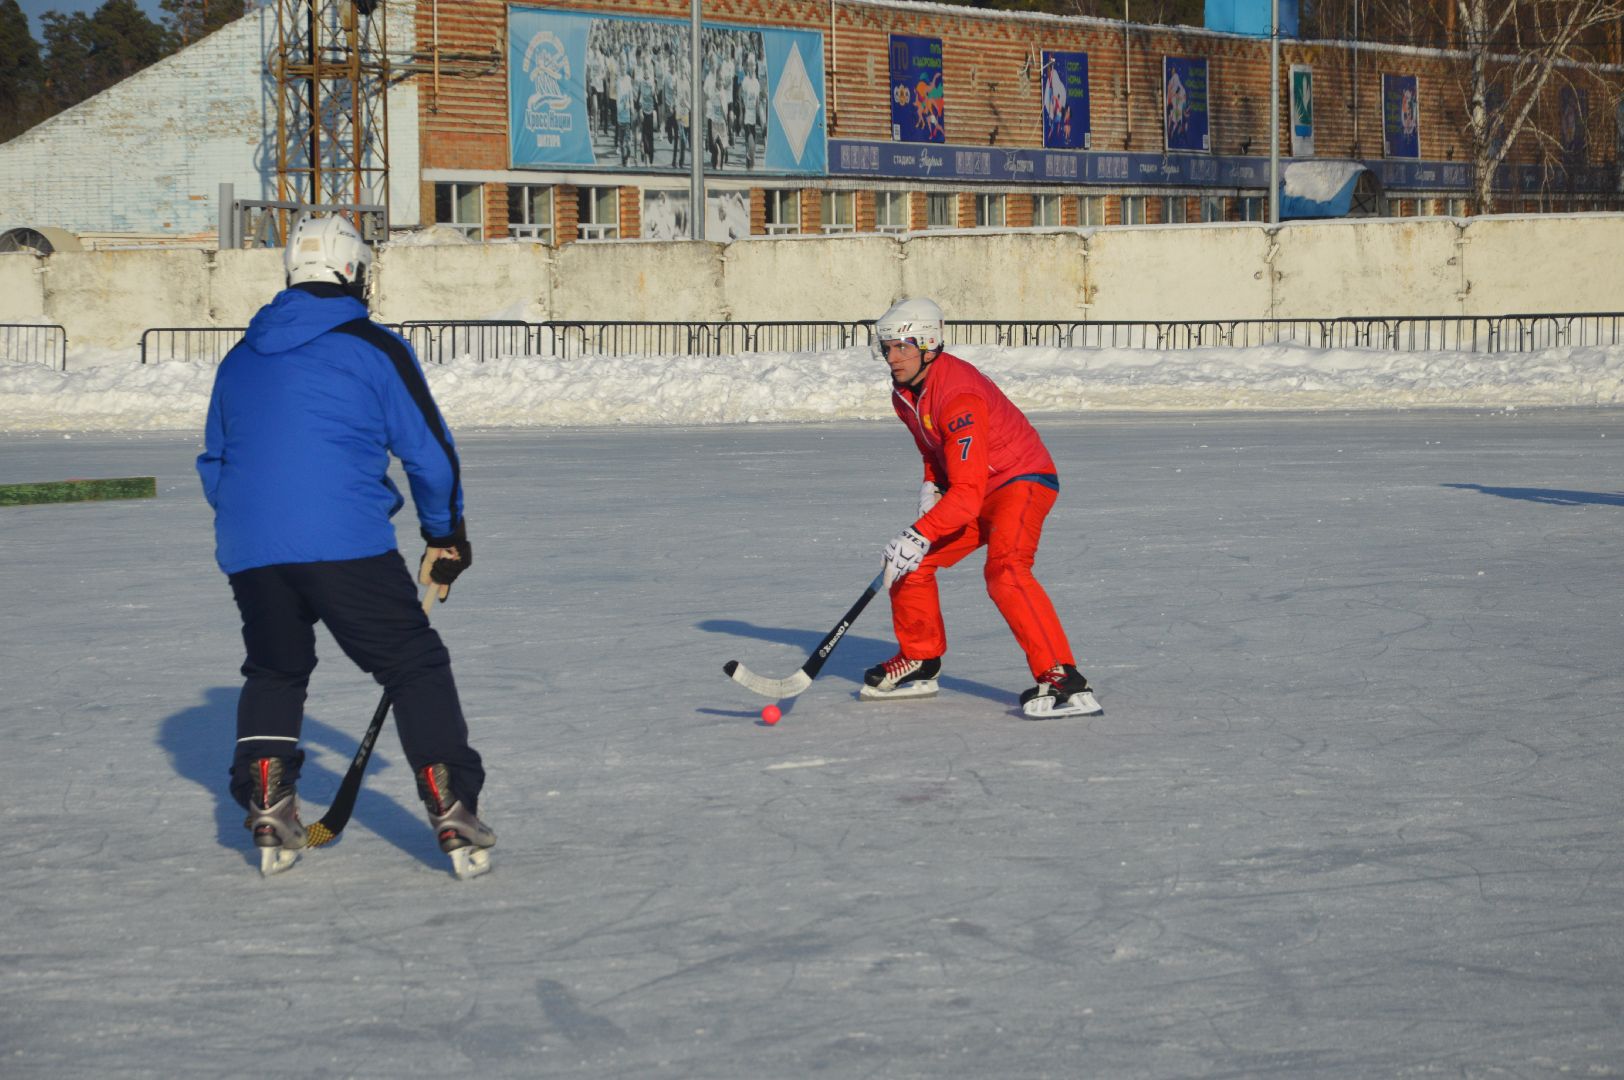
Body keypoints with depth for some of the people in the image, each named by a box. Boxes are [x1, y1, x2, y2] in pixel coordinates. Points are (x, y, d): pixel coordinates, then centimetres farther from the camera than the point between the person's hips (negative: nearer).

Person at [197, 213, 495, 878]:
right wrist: (445, 537, 16)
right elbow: (430, 452, 2)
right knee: (415, 666, 5)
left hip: (249, 551, 5)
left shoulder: (239, 359, 18)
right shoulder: (374, 349, 1)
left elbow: (214, 465, 25)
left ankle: (267, 816, 13)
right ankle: (453, 817, -4)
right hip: (346, 543, -5)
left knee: (273, 671, 25)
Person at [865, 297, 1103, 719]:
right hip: (964, 486, 10)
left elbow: (967, 494, -34)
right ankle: (919, 662, 27)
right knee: (911, 564, 7)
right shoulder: (905, 393, 0)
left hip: (1022, 480, -10)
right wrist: (931, 485, 2)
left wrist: (921, 534, -38)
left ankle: (1062, 680, -36)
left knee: (1004, 569, -31)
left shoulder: (958, 396, -30)